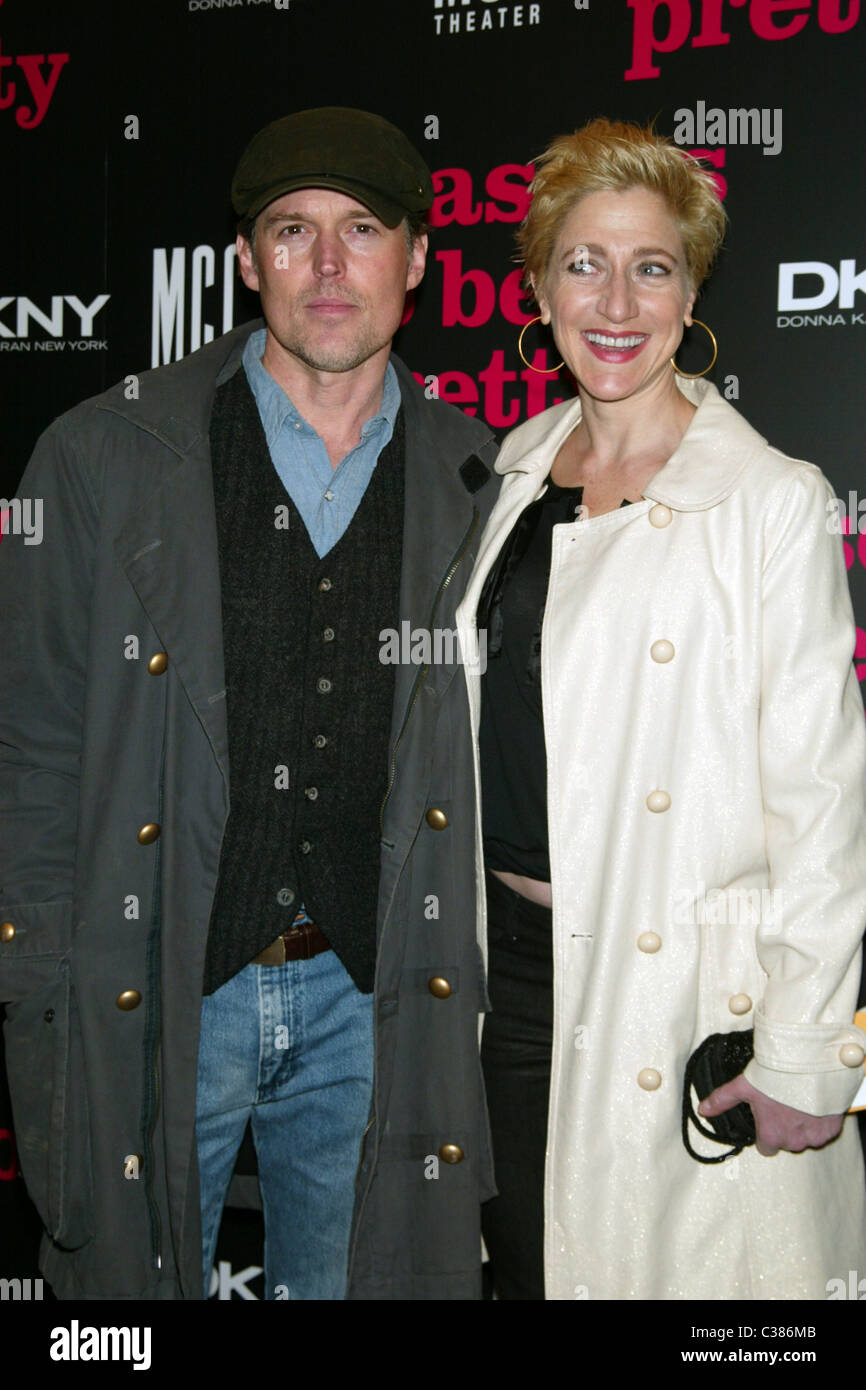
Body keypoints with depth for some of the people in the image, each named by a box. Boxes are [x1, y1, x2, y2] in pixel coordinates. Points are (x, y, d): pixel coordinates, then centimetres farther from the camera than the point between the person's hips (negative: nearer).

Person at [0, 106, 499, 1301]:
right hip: (145, 994, -2)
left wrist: (467, 975, 5)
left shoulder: (471, 481, 3)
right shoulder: (103, 459, -4)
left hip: (370, 994, 2)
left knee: (350, 1271, 17)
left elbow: (483, 754, 9)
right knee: (128, 1273, 13)